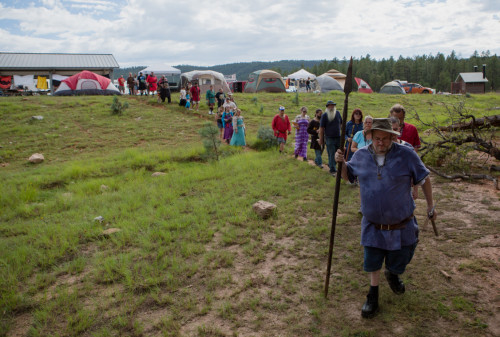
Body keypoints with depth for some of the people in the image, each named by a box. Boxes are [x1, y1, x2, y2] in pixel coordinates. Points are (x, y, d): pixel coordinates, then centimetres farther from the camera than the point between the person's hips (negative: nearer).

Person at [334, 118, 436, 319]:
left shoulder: (406, 155, -10)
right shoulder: (361, 155, -3)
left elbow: (424, 179, 0)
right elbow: (347, 176, 11)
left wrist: (430, 205, 5)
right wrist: (341, 163, -10)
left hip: (400, 225, -1)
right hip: (373, 224, 1)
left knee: (398, 262, 16)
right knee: (372, 261, 10)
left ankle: (392, 274, 52)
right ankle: (373, 295, 32)